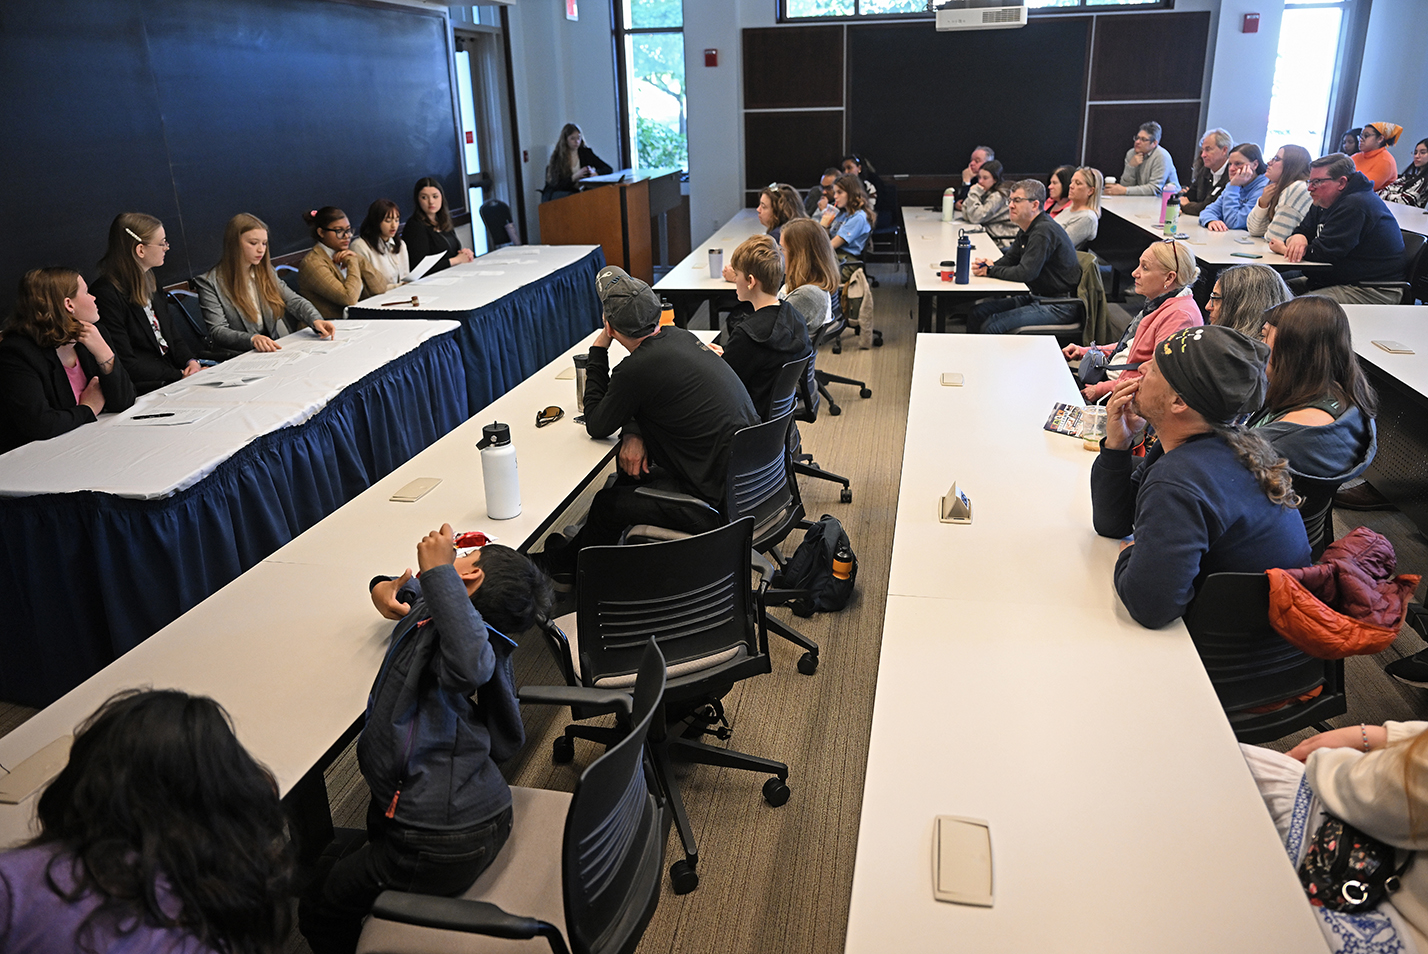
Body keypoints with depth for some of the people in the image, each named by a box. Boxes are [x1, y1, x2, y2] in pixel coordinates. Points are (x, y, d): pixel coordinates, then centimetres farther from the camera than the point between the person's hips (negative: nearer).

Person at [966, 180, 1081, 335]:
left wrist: (991, 270, -13)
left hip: (1059, 306, -10)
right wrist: (987, 265, -4)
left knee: (991, 326, -23)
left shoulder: (1044, 231, -22)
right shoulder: (1027, 228, 10)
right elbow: (1010, 258, 18)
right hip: (1035, 297, 10)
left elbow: (1025, 273, -27)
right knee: (976, 312, 4)